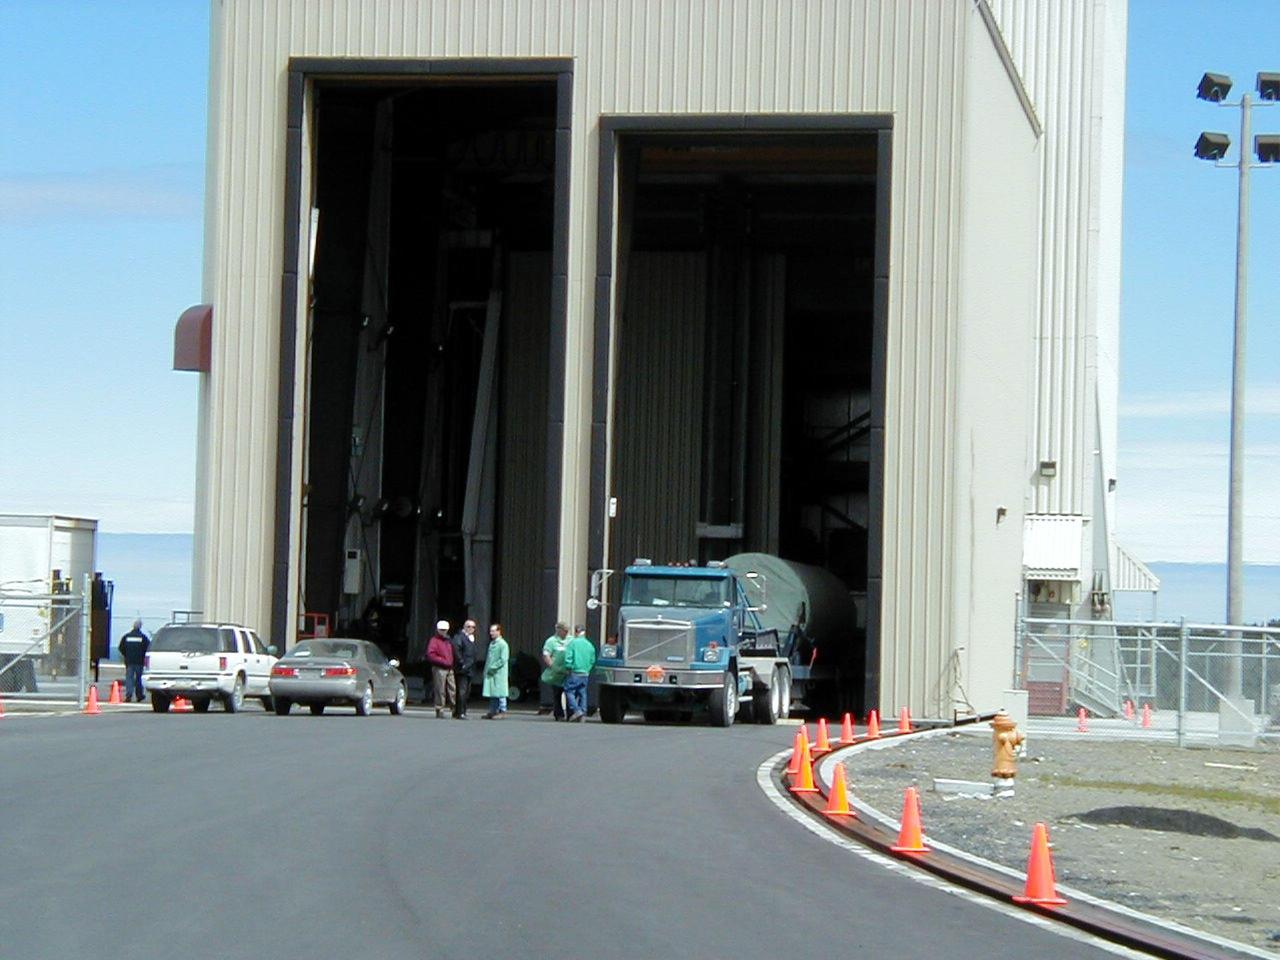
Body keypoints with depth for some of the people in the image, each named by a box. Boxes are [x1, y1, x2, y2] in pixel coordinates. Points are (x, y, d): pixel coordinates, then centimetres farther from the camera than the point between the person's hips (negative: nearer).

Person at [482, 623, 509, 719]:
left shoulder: (502, 644, -9)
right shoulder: (491, 643, 15)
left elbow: (503, 660, -14)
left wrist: (493, 668, -14)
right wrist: (487, 669, 10)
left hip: (499, 672, -8)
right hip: (490, 672, 8)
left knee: (500, 693, -5)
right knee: (492, 693, 9)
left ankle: (502, 711, -1)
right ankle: (492, 711, 13)